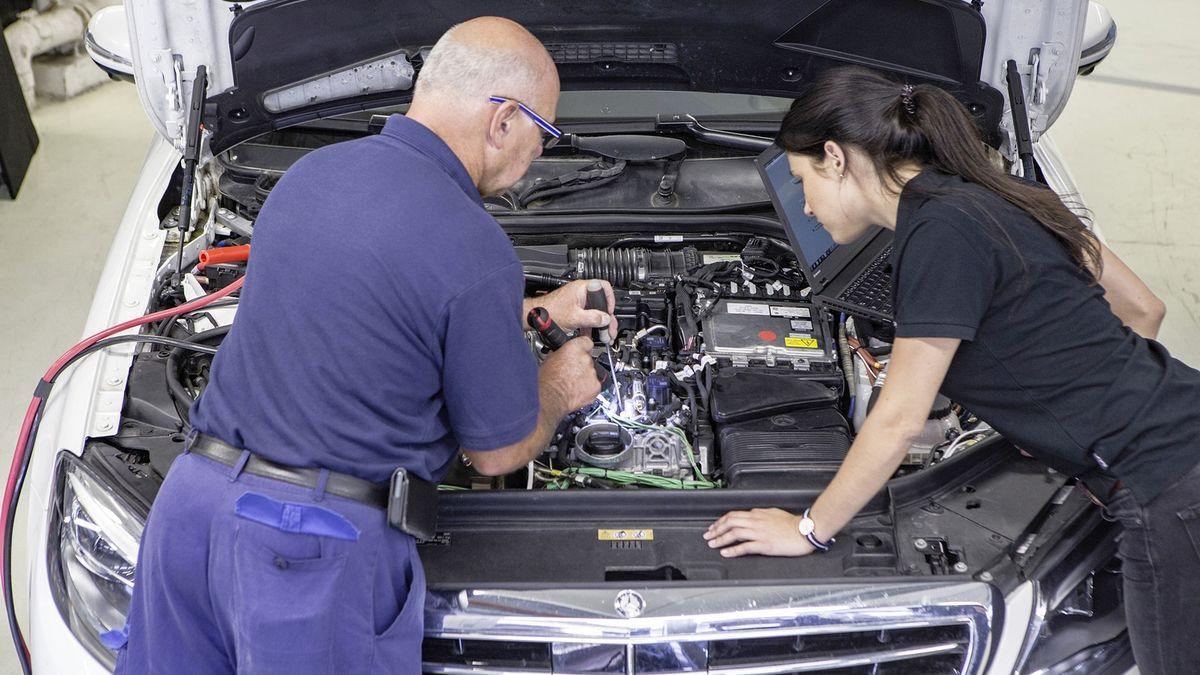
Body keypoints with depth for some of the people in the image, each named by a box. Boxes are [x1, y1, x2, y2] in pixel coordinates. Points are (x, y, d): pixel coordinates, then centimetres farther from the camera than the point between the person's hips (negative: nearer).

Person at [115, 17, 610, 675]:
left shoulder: (310, 171, 7)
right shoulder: (475, 252, -16)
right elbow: (499, 452, -5)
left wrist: (538, 311, 31)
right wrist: (560, 387, 17)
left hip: (190, 495, 7)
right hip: (319, 542, -6)